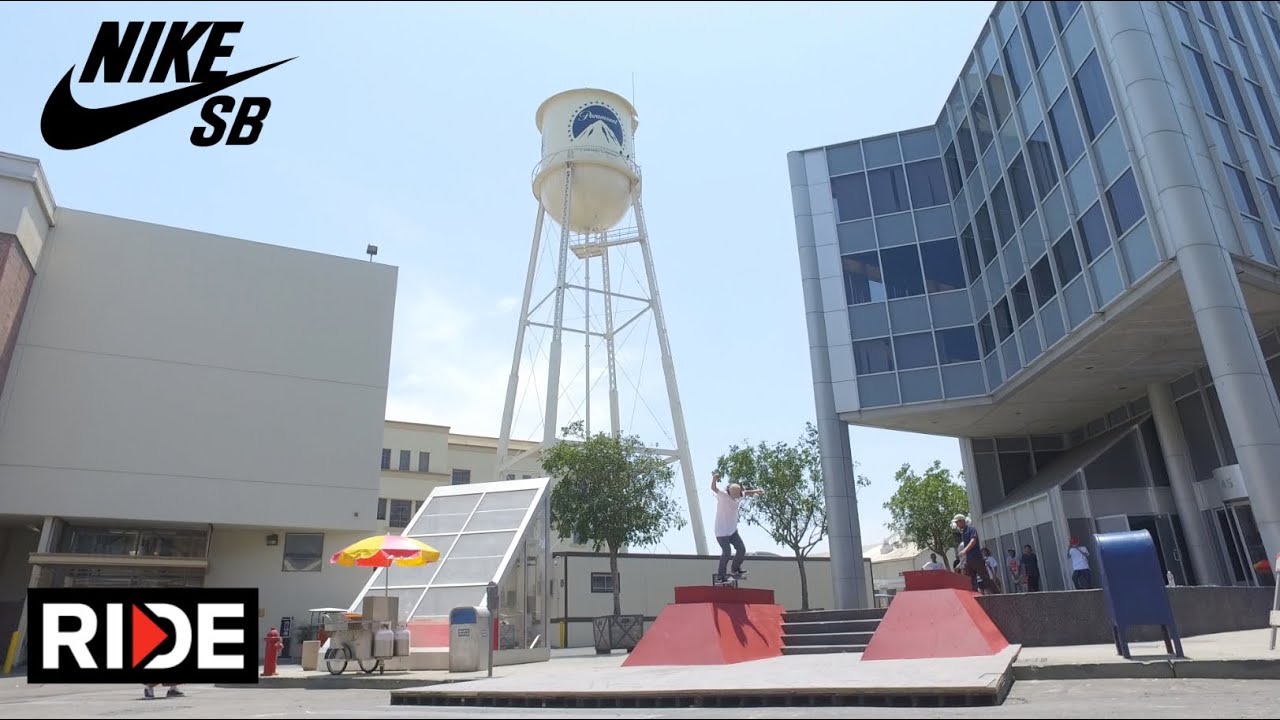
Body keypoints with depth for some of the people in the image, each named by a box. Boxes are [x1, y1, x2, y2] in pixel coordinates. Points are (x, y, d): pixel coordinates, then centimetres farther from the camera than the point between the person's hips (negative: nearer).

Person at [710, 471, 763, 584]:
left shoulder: (739, 496, -3)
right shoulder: (722, 496, -23)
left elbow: (746, 492, 20)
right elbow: (713, 488, -41)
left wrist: (756, 491, 4)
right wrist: (714, 478, -61)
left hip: (733, 530, 7)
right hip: (722, 531, -7)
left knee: (741, 549, 10)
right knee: (726, 553, -10)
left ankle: (736, 570, 35)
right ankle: (720, 577, 5)